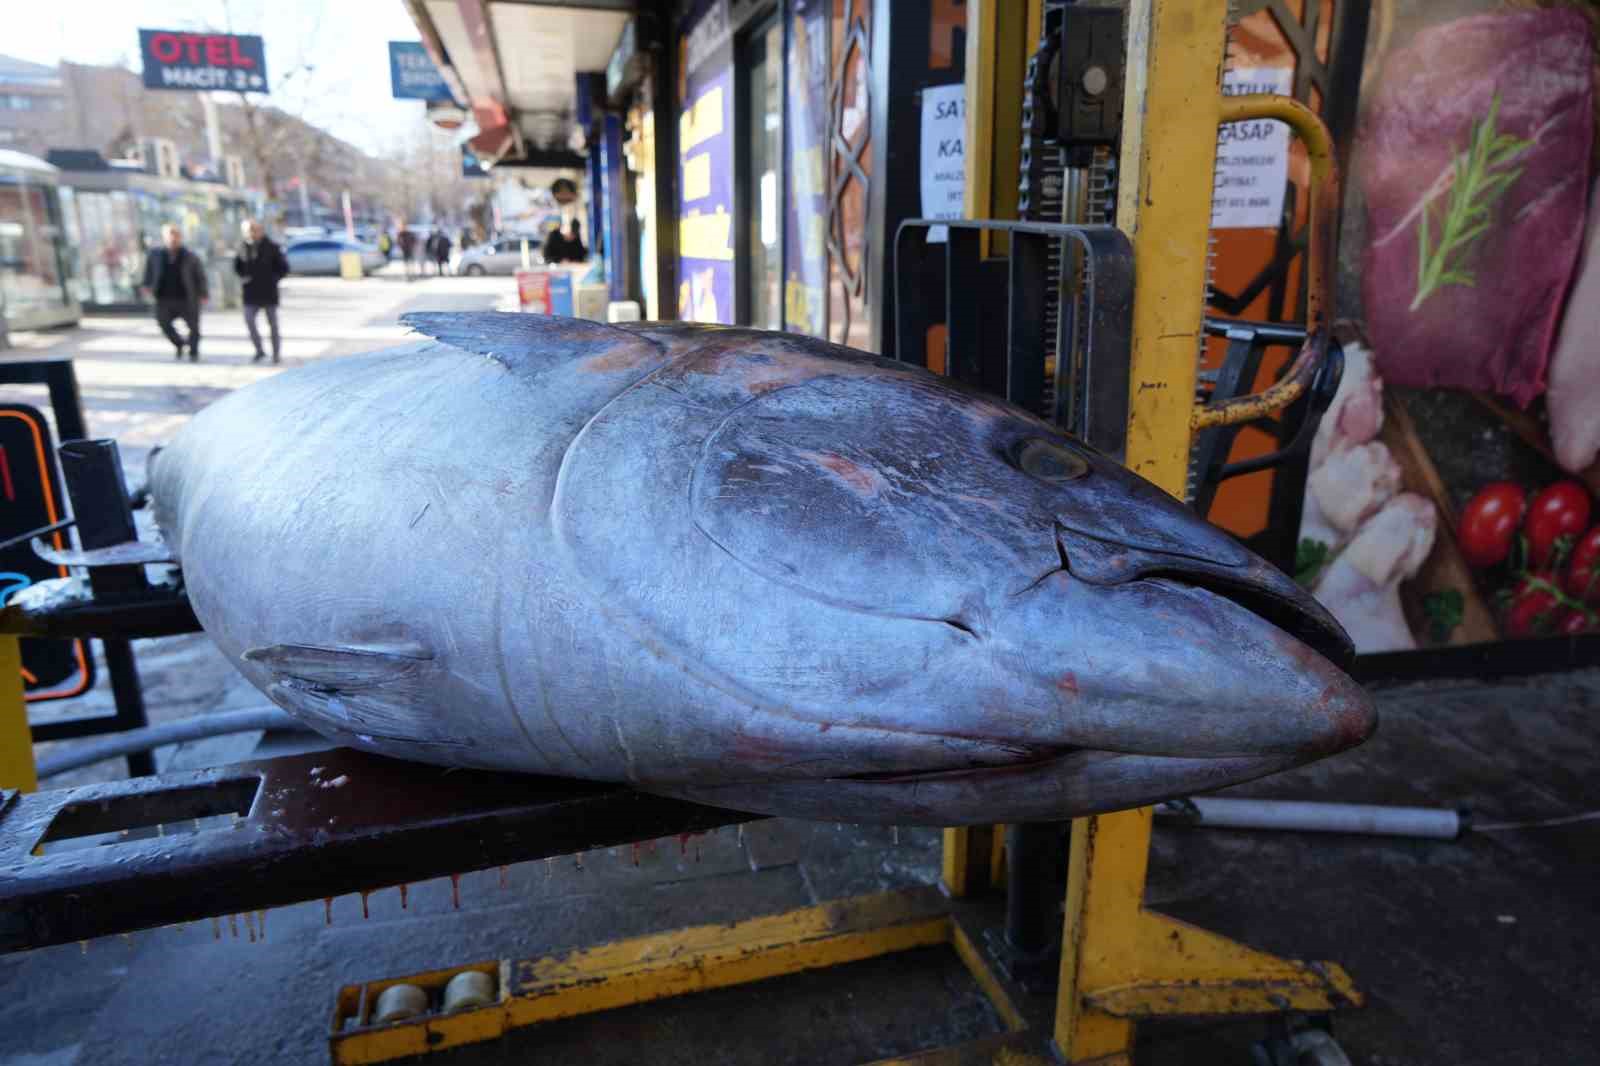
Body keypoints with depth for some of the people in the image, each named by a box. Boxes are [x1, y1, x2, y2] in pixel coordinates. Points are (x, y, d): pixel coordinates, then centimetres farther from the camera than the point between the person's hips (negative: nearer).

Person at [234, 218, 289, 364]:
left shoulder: (271, 247, -7)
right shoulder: (244, 247, 3)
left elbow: (284, 268, -3)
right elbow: (238, 266, 18)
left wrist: (273, 279, -9)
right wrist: (244, 276, 0)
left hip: (269, 293, -3)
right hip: (251, 293, 3)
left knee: (272, 324, 7)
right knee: (249, 320, -10)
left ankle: (276, 353, 19)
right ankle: (259, 350, 3)